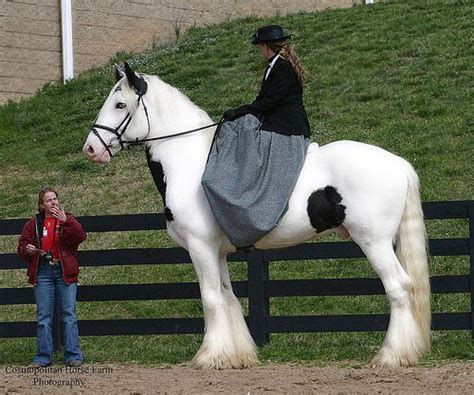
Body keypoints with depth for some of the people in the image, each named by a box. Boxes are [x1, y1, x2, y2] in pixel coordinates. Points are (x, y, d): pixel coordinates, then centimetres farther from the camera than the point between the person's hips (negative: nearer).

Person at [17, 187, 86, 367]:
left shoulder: (69, 219, 7)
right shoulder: (33, 224, 10)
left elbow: (80, 237, -10)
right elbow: (22, 246, 11)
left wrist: (66, 222, -19)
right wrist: (28, 250, -11)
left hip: (65, 271, -1)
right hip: (42, 273, 1)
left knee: (69, 315, -3)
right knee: (43, 317, 3)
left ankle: (73, 356, 1)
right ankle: (43, 357, 8)